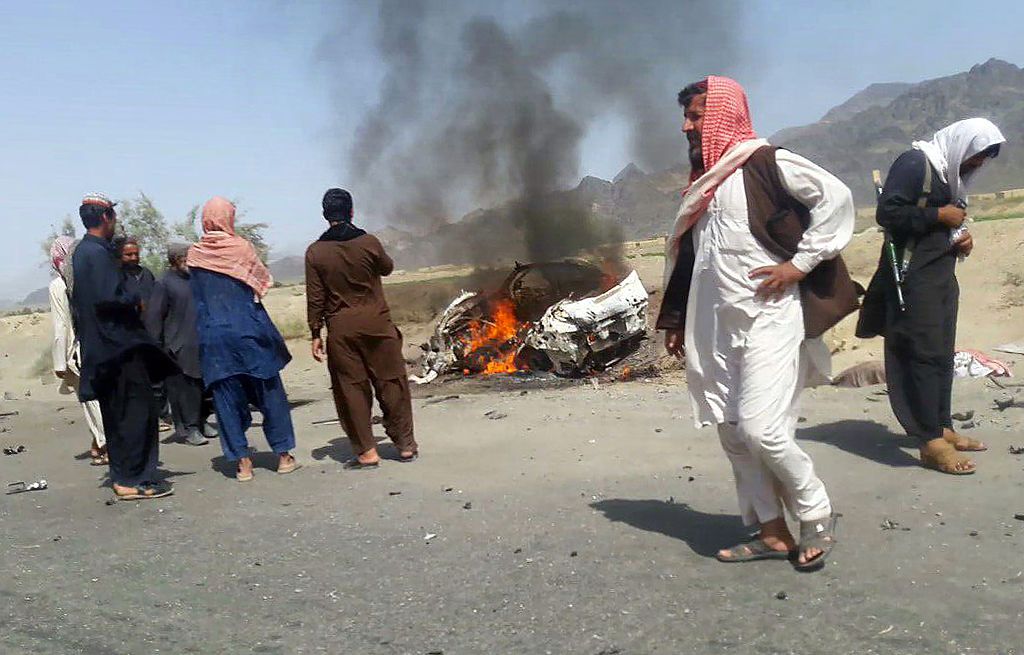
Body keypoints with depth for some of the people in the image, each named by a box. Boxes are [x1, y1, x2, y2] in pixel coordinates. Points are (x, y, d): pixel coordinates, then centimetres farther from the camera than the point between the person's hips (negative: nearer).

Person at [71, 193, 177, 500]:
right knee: (137, 411, -6)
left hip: (102, 346, 10)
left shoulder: (82, 252, 16)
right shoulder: (99, 252, -15)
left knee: (116, 414, 14)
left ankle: (122, 475, 20)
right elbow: (108, 298, -25)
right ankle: (134, 480, -4)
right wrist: (135, 300, -8)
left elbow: (80, 300, 22)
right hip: (119, 344, -10)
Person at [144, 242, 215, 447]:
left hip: (200, 344, 6)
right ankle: (188, 429, 2)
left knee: (202, 385, 9)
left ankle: (200, 422, 23)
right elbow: (153, 316, -9)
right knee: (183, 388, -4)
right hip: (178, 347, -6)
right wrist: (156, 346, -12)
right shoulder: (164, 283, -7)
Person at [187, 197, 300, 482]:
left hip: (212, 337, 2)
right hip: (249, 332, -2)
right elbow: (263, 282, 3)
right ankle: (283, 455, 13)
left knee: (227, 398, 7)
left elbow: (196, 297, 8)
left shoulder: (195, 254, 1)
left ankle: (242, 461, 7)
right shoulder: (242, 247, -6)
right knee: (269, 393, 8)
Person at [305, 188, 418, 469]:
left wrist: (316, 334, 4)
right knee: (391, 382, 9)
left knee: (351, 388, 7)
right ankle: (405, 445, 16)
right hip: (376, 321, 0)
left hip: (341, 329, 0)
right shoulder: (368, 242, -5)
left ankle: (366, 451, 10)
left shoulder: (315, 252, -3)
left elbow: (315, 298, -3)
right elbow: (387, 268, 14)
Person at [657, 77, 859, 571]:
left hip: (768, 318, -8)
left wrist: (801, 262, -15)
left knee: (761, 428, -13)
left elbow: (835, 196, -13)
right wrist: (675, 321, 20)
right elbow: (688, 257, 21)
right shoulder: (704, 182, 17)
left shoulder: (765, 163, -6)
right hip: (718, 327, 8)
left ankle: (818, 519, 10)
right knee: (732, 432, 8)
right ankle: (772, 533, 19)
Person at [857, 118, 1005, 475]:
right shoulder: (914, 163, -10)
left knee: (943, 354, 11)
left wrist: (961, 239, 5)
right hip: (913, 276, -9)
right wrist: (938, 215, -15)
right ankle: (931, 442, -7)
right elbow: (887, 212, -20)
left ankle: (942, 427, 20)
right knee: (924, 353, -10)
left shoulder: (953, 171, 17)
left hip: (943, 275, 9)